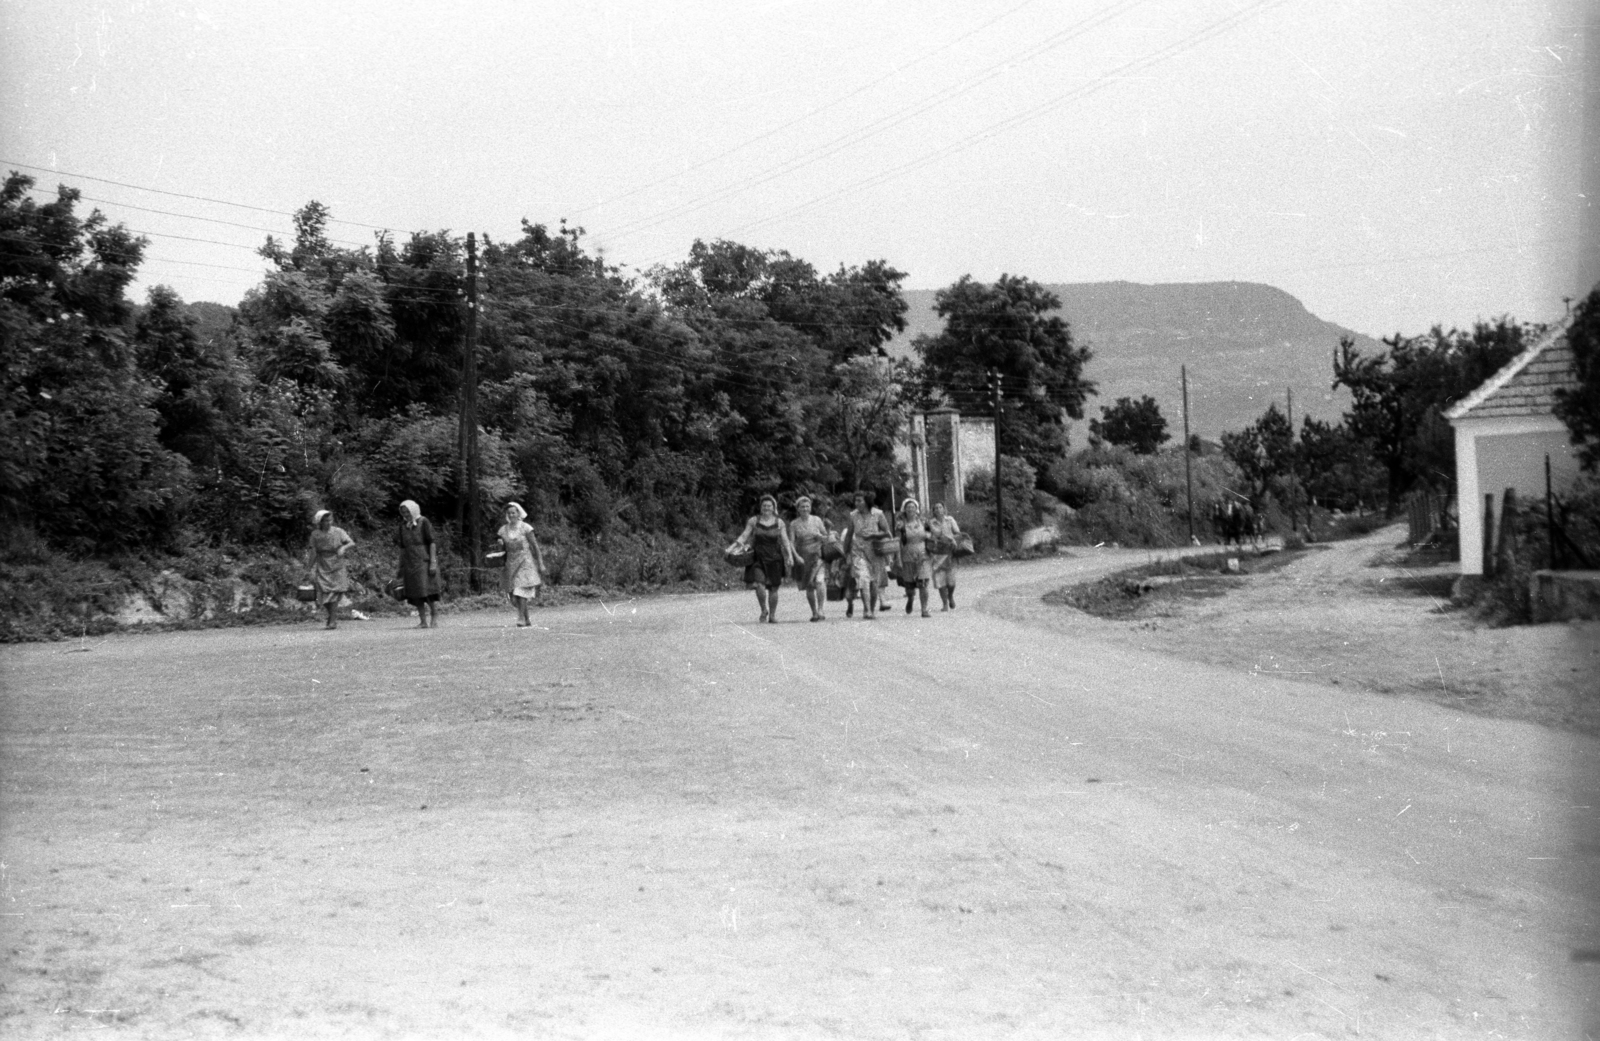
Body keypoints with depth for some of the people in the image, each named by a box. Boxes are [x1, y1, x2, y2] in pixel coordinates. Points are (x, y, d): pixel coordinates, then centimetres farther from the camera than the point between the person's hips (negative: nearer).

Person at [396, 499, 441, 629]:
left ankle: (435, 617, -2)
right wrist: (401, 567, 11)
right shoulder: (403, 526, 12)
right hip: (410, 563, 5)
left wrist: (433, 562, -14)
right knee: (416, 594, 1)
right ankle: (423, 621, 5)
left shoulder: (423, 522, -2)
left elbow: (431, 543, -6)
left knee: (428, 590, -12)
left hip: (424, 561, -5)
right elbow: (402, 548, 15)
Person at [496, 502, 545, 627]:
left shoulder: (525, 528, -6)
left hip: (525, 562, -4)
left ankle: (521, 620, -15)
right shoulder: (503, 530, 6)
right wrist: (501, 544, -9)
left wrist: (541, 564, -6)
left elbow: (535, 546, -3)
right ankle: (527, 619, 19)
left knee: (521, 591, -16)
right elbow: (503, 550, 14)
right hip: (511, 564, 5)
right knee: (515, 595, 4)